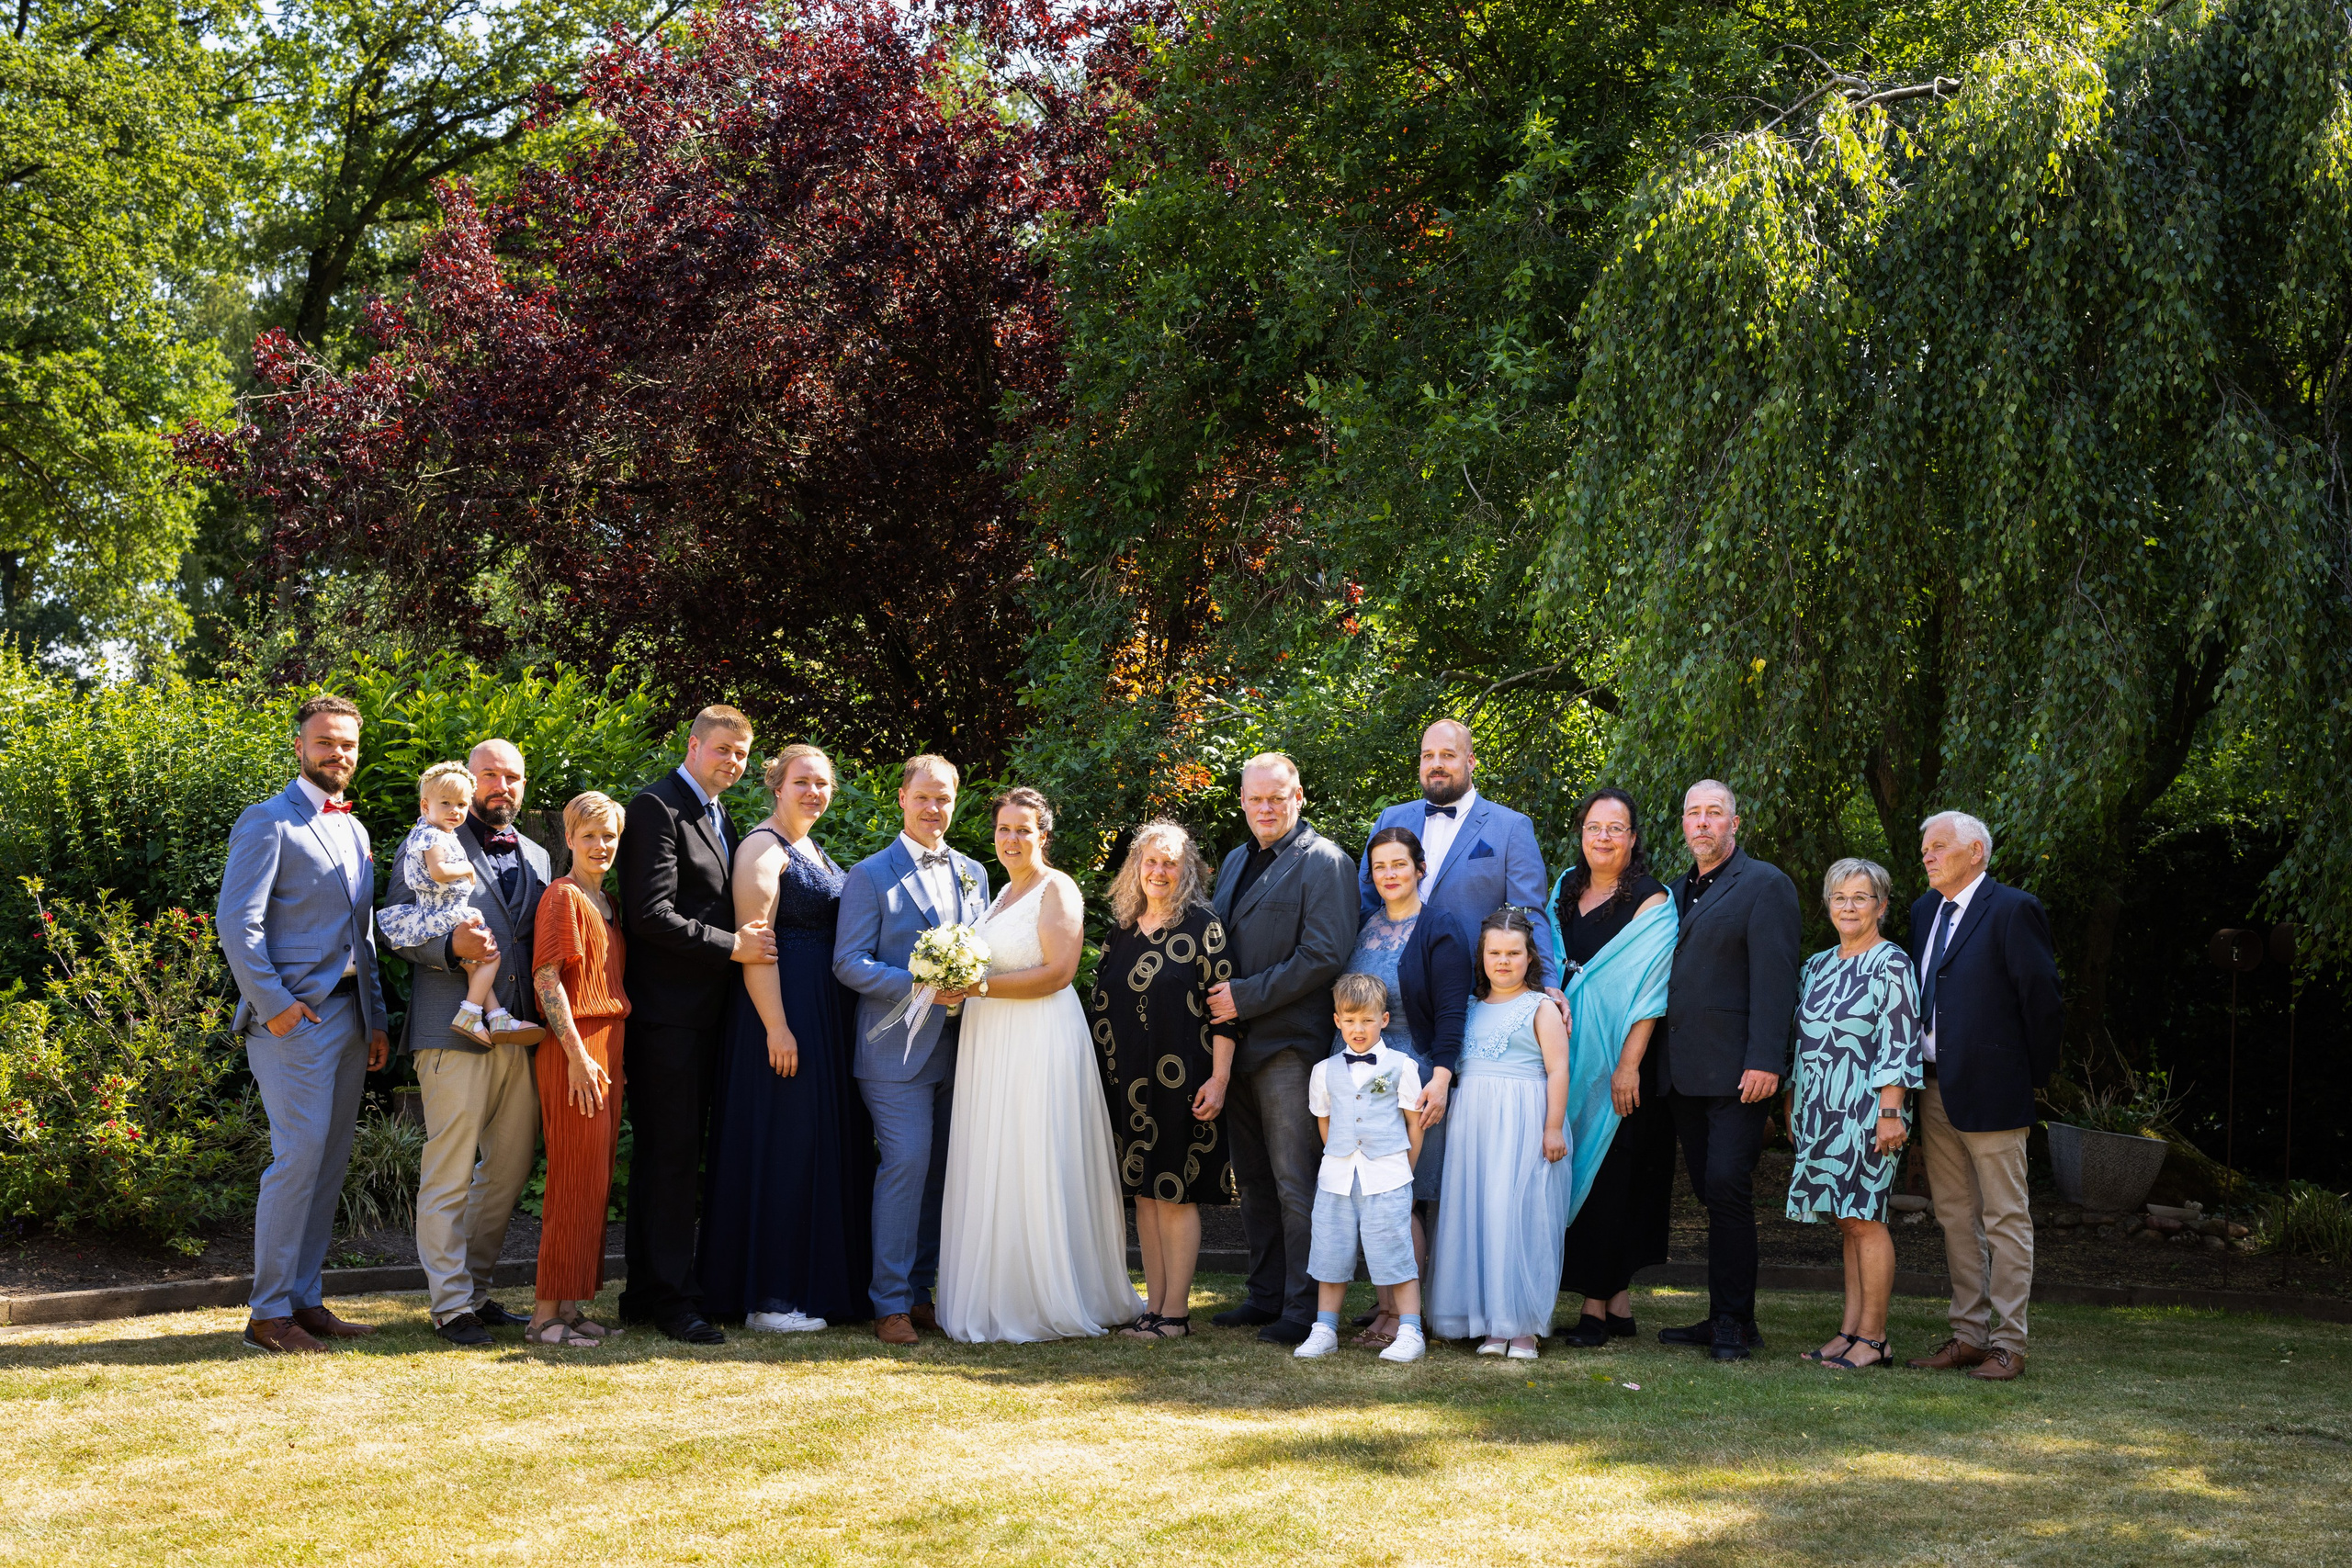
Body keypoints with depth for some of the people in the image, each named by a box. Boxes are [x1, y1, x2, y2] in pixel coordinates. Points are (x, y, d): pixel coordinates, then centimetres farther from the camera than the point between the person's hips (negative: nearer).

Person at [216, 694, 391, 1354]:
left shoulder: (355, 831, 19)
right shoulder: (268, 823, -6)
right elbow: (237, 922, -13)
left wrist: (376, 1019, 15)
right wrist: (272, 1003, -17)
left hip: (348, 1017, 8)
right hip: (294, 1018, -8)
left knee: (330, 1160, 8)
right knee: (299, 1156, -11)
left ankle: (306, 1299, 15)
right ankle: (269, 1314, -5)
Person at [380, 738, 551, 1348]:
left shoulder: (537, 858, 21)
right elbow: (395, 924, -2)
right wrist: (451, 948, -20)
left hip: (520, 1033, 6)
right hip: (455, 1027, -6)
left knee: (511, 1166, 9)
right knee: (449, 1171, -5)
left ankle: (475, 1289, 22)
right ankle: (451, 1306, 0)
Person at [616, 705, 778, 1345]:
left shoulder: (720, 820, 19)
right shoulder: (657, 808, -10)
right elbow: (651, 914, -18)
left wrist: (748, 942, 8)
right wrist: (731, 946, -16)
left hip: (705, 1011, 9)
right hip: (667, 1011, -9)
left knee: (672, 1156, 12)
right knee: (669, 1155, -6)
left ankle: (646, 1292, 18)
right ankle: (672, 1298, -3)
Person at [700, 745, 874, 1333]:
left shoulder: (815, 852, 17)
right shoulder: (762, 848, -10)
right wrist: (776, 1027, -24)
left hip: (830, 1015, 9)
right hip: (783, 1006, -9)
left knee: (831, 1142, 11)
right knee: (780, 1143, -7)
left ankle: (820, 1281, 19)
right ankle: (768, 1297, -2)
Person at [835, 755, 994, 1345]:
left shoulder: (973, 873, 15)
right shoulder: (871, 875, -1)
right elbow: (849, 962, -8)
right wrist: (919, 986, -19)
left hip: (957, 1047, 5)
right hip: (897, 1048, -5)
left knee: (940, 1169, 8)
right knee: (906, 1163, -12)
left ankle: (920, 1290, 17)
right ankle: (890, 1303, -6)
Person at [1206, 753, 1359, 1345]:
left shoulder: (1324, 863, -7)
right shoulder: (1236, 861, 18)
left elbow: (1324, 957, -16)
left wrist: (1245, 997, -16)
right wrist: (1219, 999, 9)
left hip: (1289, 1045, -8)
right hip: (1237, 1042, 8)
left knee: (1295, 1182, -5)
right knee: (1253, 1180, 13)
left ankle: (1305, 1308, -1)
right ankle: (1267, 1296, 21)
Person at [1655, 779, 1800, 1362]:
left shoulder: (1764, 885, -4)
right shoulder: (1677, 891, 19)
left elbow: (1774, 979, -11)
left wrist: (1764, 1062, -19)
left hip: (1736, 1072, -7)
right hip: (1686, 1072, 7)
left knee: (1728, 1187, -11)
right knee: (1712, 1193, 9)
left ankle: (1733, 1322, -4)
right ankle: (1725, 1317, 14)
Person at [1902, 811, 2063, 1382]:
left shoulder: (2013, 910, -10)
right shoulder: (1924, 911, 13)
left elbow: (2043, 998, -9)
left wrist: (2035, 1074, -4)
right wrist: (1914, 1082, 12)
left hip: (1990, 1092, -8)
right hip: (1934, 1091, 8)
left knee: (2006, 1220, 0)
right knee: (1955, 1217, 12)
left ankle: (2008, 1344, 4)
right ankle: (1969, 1335, 20)